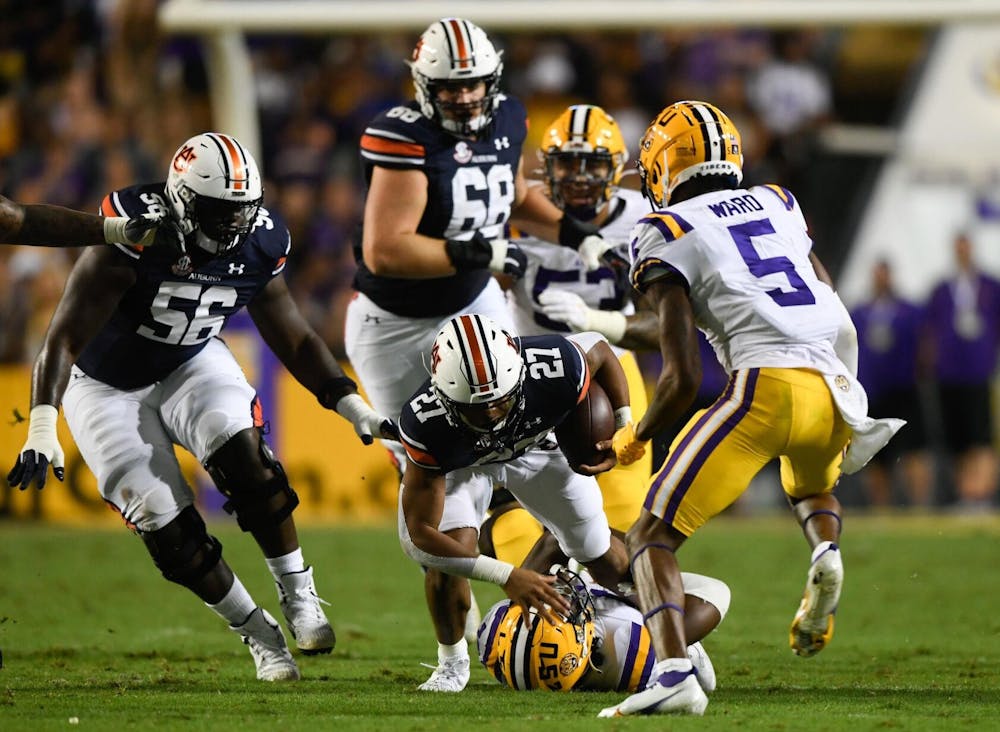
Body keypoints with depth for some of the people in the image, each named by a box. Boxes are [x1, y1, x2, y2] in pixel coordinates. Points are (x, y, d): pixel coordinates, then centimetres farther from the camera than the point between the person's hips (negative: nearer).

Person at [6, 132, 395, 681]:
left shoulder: (258, 246, -14)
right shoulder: (133, 238, -31)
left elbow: (295, 341, 1)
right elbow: (64, 338, -33)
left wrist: (353, 408, -7)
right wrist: (42, 426, -44)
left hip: (191, 366, 3)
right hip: (109, 387, -3)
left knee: (244, 458, -27)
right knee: (167, 528, -12)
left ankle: (298, 595, -13)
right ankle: (258, 635, 4)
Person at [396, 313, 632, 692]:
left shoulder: (555, 369, -42)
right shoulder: (426, 424, -45)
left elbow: (599, 350, -16)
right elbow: (421, 534, -39)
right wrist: (506, 576, -46)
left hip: (536, 442, 2)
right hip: (459, 458, -2)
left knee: (609, 564, 7)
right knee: (451, 552, -27)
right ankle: (452, 661, 1)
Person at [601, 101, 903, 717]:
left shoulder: (666, 235, 5)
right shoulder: (778, 205, 23)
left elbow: (684, 377, 0)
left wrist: (638, 436, 17)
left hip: (765, 387, -6)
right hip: (836, 386, 6)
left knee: (654, 537, 0)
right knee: (811, 488, 39)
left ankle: (674, 673, -24)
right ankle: (827, 552, 4)